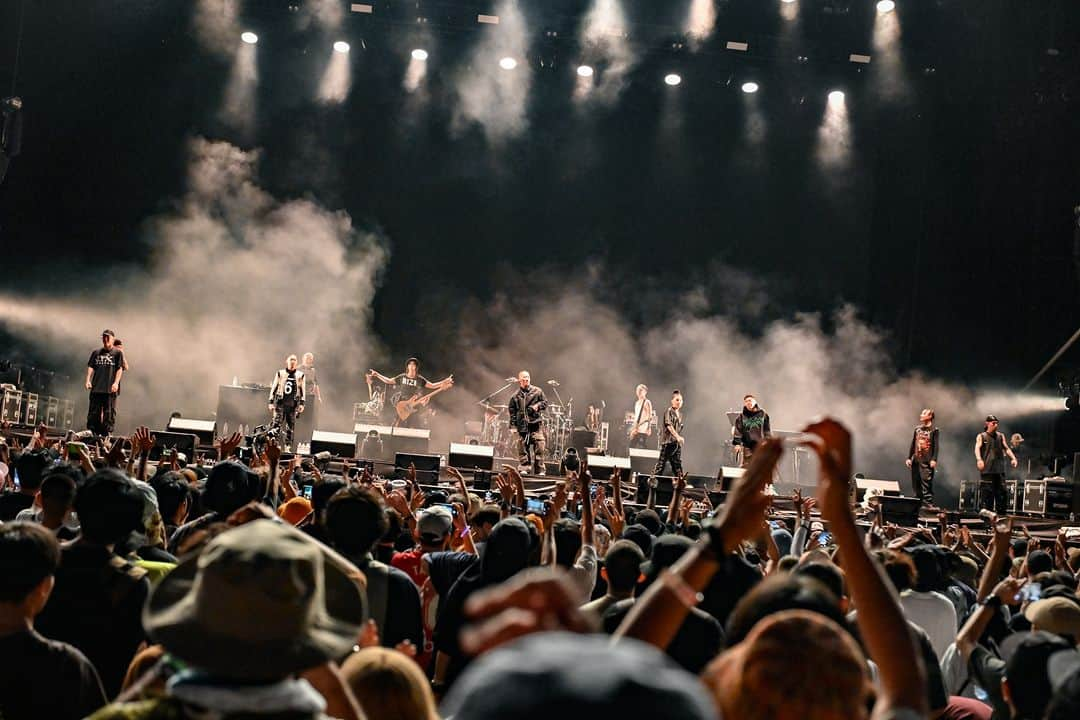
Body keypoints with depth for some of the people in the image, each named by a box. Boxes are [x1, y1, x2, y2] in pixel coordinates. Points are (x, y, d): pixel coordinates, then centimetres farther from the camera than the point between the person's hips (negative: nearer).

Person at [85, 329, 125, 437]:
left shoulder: (118, 353, 6)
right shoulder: (96, 352, 16)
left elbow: (120, 369, 0)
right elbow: (91, 367, 13)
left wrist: (116, 382, -12)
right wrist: (88, 380, -1)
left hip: (110, 389, -3)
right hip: (96, 388, 3)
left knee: (109, 412, -3)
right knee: (93, 412, 3)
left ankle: (107, 434, -1)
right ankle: (91, 432, 7)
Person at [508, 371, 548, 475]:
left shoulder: (537, 391, 6)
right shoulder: (516, 396, 10)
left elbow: (545, 402, 10)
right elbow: (512, 410, 14)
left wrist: (538, 406, -8)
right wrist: (513, 421, 5)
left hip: (535, 423, -1)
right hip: (522, 425, 2)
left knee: (540, 446, -8)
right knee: (523, 448, 1)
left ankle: (540, 470, -2)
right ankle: (525, 469, 9)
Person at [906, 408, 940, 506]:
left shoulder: (934, 430, 1)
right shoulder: (917, 429, 16)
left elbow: (936, 446, -5)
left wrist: (934, 459, -15)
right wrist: (909, 458, 12)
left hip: (927, 462, -5)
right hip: (916, 460, 5)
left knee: (926, 483, -12)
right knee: (916, 484, 6)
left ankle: (928, 504, -14)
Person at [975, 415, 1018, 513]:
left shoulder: (1001, 436, 16)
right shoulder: (981, 436, 5)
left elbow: (1006, 448, 9)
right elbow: (977, 448, -10)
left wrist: (1013, 458, -9)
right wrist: (979, 459, -30)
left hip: (1000, 470, 4)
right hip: (987, 470, -4)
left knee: (1001, 492, 3)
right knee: (987, 493, -7)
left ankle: (1002, 514, 8)